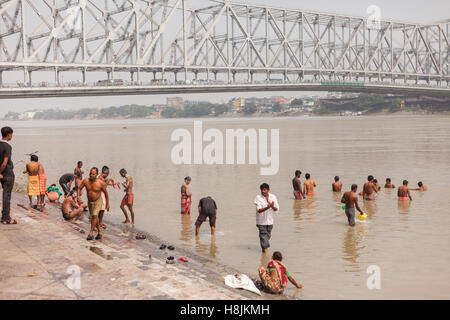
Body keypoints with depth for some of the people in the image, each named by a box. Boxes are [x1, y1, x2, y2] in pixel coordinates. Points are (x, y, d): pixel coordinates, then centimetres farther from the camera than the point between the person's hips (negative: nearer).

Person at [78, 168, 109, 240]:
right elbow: (79, 188, 0)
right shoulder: (86, 181, -13)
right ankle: (100, 231, 33)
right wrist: (78, 196, -18)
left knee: (94, 215, -22)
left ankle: (91, 233, -15)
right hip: (90, 202, 5)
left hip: (98, 201, -5)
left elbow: (106, 193, -8)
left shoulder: (100, 183, -20)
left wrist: (107, 204, -4)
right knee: (93, 217, 14)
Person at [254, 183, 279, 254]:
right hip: (261, 221, -4)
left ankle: (264, 248, 33)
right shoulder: (258, 198, -12)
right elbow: (259, 210, -19)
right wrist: (267, 207, -35)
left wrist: (273, 207, -23)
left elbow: (277, 209, 0)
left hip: (270, 221, 4)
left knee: (268, 235, 14)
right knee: (263, 235, -5)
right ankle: (265, 249, 3)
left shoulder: (273, 197, -1)